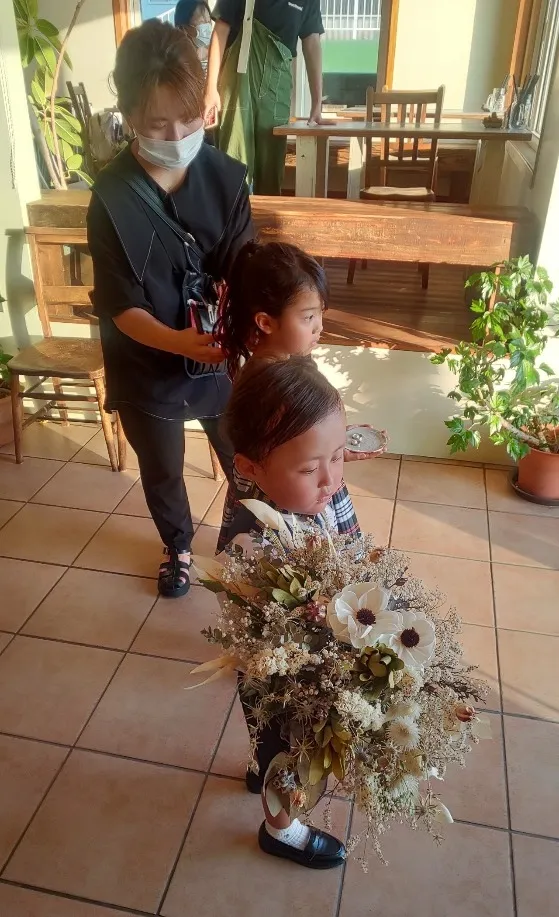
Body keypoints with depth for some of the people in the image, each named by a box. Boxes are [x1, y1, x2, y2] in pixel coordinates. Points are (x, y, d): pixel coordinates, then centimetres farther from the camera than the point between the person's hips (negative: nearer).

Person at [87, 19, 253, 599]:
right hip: (148, 367, -1)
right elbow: (121, 307, -16)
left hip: (222, 358, 1)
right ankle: (177, 544, 52)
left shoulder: (226, 178, -9)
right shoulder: (111, 198, -15)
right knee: (162, 472, 21)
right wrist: (181, 342, -34)